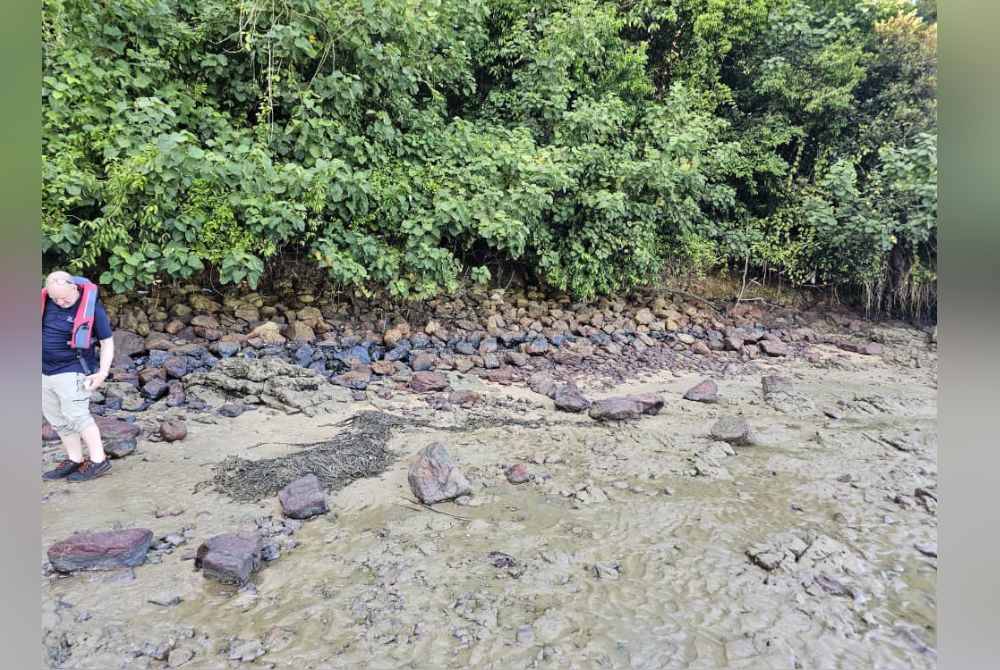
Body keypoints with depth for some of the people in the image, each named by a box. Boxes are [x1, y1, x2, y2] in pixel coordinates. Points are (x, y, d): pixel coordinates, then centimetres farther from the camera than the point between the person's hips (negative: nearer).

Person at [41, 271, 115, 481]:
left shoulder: (91, 306, -14)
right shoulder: (46, 300, 1)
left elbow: (107, 342, -9)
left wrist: (103, 372, -15)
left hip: (71, 371, -7)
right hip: (45, 372, 7)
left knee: (76, 415, -10)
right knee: (57, 419, 11)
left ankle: (98, 461, -3)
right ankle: (74, 460, 21)